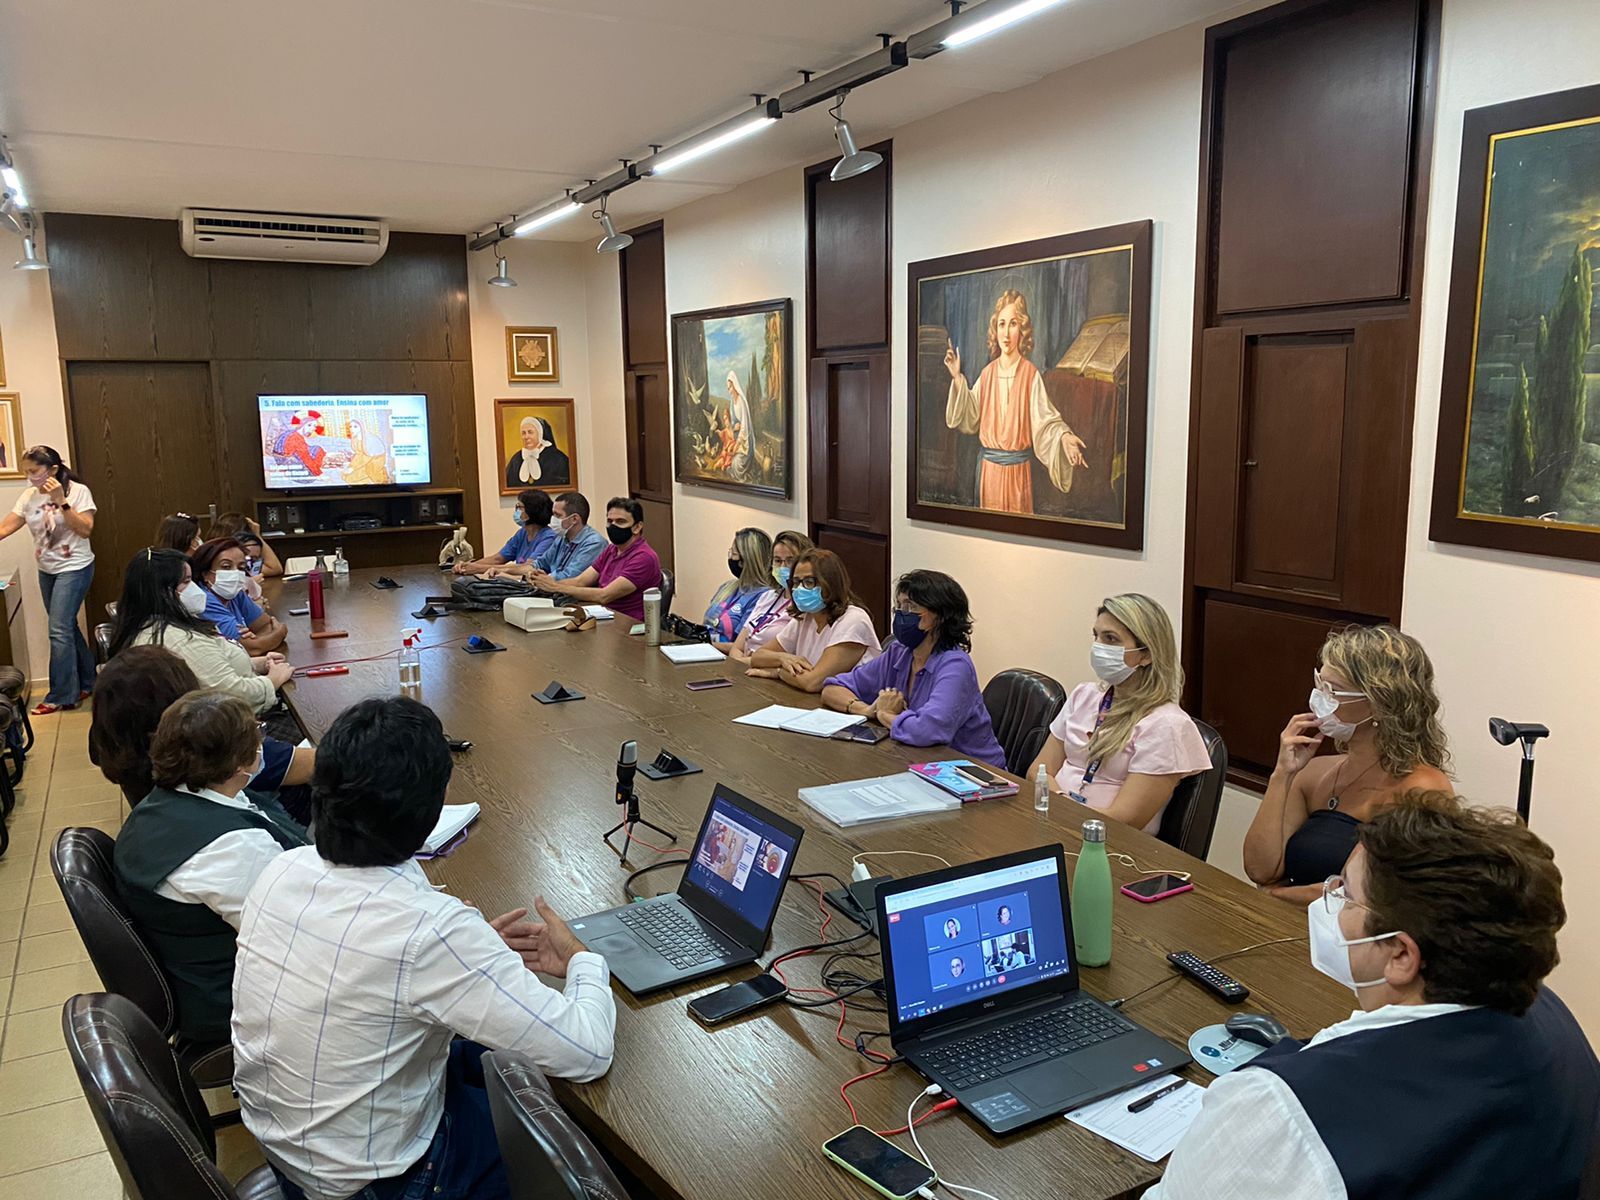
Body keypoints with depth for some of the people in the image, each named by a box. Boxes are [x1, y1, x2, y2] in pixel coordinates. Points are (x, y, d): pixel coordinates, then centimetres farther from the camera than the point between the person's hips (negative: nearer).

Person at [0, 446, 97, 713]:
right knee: (67, 627, 13)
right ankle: (86, 683, 27)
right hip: (46, 571, 6)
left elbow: (85, 530, -17)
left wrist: (61, 502, -25)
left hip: (74, 569, -6)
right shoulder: (29, 496, 3)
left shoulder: (78, 491, -11)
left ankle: (62, 696, -2)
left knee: (59, 630, -10)